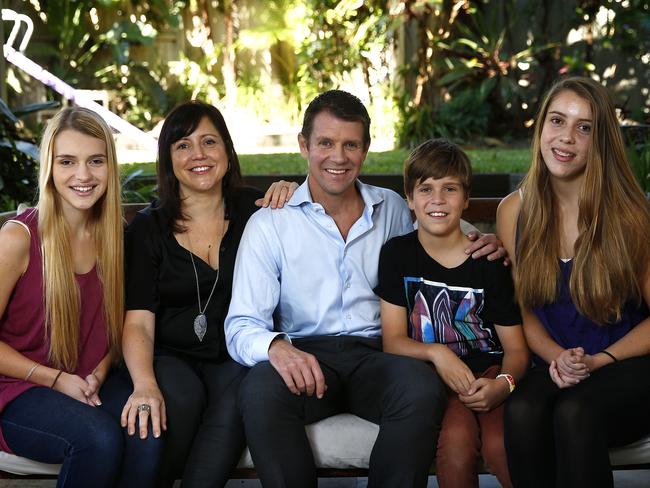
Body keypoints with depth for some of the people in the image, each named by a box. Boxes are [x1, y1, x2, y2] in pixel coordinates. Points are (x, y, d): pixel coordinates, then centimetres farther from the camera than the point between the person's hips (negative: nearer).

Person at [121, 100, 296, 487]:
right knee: (179, 399, -34)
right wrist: (145, 385, -25)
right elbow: (138, 323, -4)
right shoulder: (149, 228, 5)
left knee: (239, 399, -33)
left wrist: (293, 197, -2)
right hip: (173, 357, 0)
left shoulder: (254, 210, 9)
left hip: (237, 358, 1)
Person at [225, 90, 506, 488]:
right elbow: (241, 326, -2)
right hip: (305, 355, -1)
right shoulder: (270, 224, 5)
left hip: (374, 355, 2)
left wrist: (484, 243, 7)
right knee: (261, 392, -36)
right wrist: (276, 346, -27)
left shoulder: (393, 209, 15)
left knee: (423, 389, -33)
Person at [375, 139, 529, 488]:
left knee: (501, 445, -31)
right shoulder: (397, 254, 4)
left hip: (489, 372, 0)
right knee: (457, 440, -32)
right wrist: (436, 352, -19)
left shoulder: (489, 262, 1)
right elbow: (393, 340, 1)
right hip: (433, 377, 0)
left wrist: (503, 384, -20)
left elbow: (516, 348, 2)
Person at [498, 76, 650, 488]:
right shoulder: (515, 211, 4)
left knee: (574, 412, -35)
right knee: (521, 412, -31)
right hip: (556, 368, 3)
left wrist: (599, 360, -13)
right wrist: (556, 357, -7)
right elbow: (522, 307, 10)